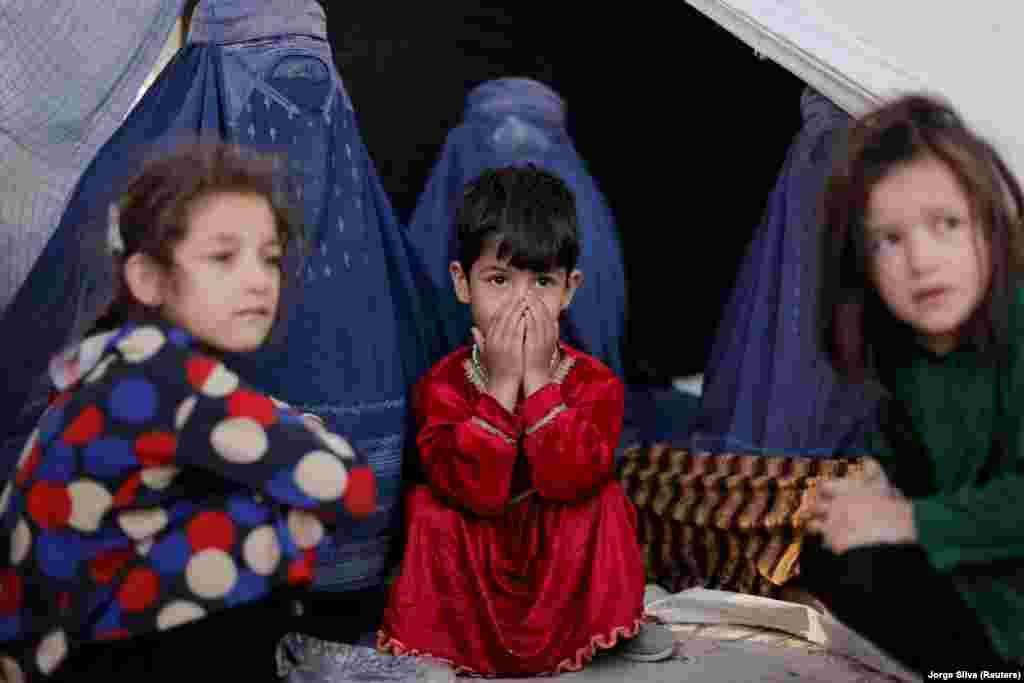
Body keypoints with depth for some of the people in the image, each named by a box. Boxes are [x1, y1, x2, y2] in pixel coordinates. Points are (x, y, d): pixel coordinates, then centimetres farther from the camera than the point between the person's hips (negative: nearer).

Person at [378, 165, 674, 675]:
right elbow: (476, 491, -28)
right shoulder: (442, 384, -14)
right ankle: (431, 639, -10)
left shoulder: (595, 382, -12)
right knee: (428, 506, -24)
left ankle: (612, 623, -5)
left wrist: (538, 379, -31)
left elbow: (569, 480, -29)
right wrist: (501, 384, -32)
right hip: (472, 567, 0)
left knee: (606, 500, -24)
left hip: (564, 564, 0)